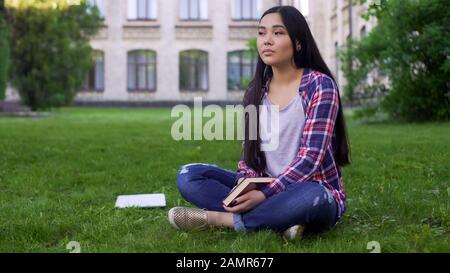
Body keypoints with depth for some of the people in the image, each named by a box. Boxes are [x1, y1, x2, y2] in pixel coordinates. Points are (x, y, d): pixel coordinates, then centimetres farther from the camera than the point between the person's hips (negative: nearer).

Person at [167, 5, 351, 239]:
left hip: (312, 192, -5)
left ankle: (219, 218, -22)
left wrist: (265, 195, -26)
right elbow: (250, 154, 6)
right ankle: (279, 217, -23)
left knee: (311, 198, -42)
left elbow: (310, 158, -18)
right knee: (188, 176, -12)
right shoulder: (255, 92, 6)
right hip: (266, 191, 5)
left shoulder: (319, 85, -10)